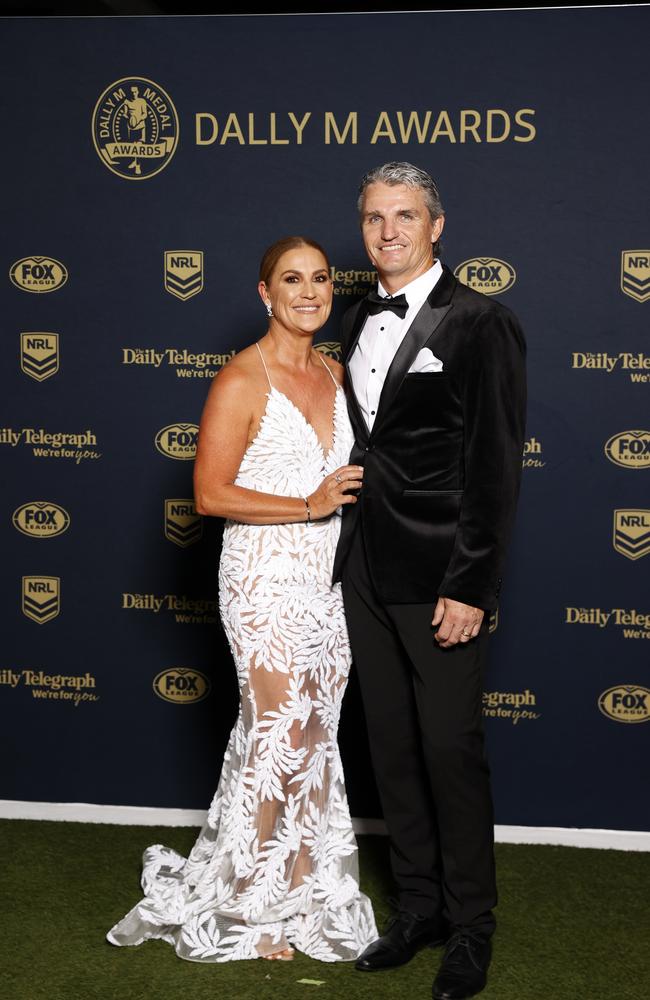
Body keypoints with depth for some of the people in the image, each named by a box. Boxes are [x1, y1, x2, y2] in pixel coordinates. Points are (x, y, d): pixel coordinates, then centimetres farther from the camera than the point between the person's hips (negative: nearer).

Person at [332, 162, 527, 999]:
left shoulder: (479, 322, -9)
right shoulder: (358, 323, 12)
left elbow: (496, 465, -12)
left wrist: (470, 586, -16)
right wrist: (348, 551, 9)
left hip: (437, 579, -6)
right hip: (366, 570, 7)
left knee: (450, 749, 0)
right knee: (392, 746, 13)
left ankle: (469, 929, 16)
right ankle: (418, 906, 28)